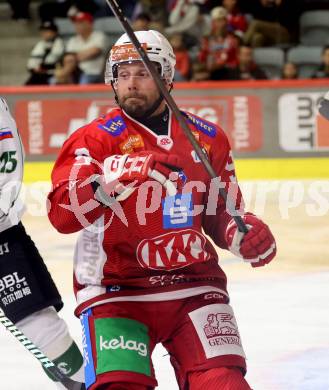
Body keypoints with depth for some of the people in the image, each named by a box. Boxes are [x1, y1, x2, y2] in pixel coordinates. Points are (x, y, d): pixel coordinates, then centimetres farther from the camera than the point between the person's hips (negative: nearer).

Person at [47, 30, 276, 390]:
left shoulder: (208, 138, 10)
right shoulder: (95, 139, -3)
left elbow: (221, 214, 21)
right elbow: (62, 213, -18)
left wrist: (243, 234, -2)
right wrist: (118, 176, -32)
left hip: (194, 286, 3)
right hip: (115, 290, -3)